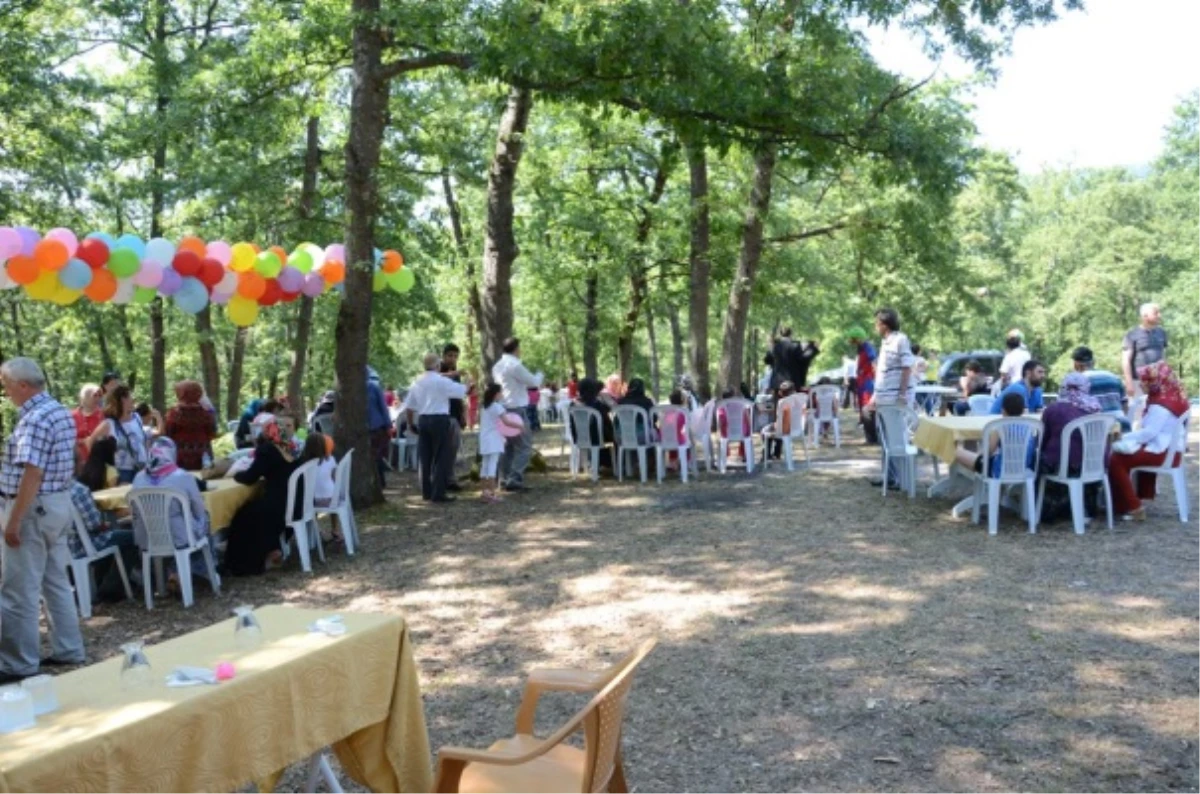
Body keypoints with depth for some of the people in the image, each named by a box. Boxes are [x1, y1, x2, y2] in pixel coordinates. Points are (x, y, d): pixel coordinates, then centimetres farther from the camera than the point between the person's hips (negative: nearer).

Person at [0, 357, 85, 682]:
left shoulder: (34, 418, -19)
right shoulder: (61, 412, 11)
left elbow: (32, 474, -25)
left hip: (34, 509, -10)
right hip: (59, 504, 10)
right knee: (56, 582, 16)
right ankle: (68, 650, 22)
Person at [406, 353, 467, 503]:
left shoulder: (417, 383, 9)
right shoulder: (442, 381, -9)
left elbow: (410, 407, 11)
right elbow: (462, 391, -5)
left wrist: (410, 423, 23)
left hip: (422, 420, 6)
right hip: (440, 420, -6)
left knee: (424, 457, 11)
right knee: (442, 458, -1)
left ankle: (426, 492, 16)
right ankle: (438, 493, -4)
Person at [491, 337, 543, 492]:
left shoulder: (497, 366, 12)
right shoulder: (515, 365, -15)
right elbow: (534, 382, -10)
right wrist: (540, 375, 11)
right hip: (517, 409, -9)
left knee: (508, 446, 15)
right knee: (524, 447, -4)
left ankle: (505, 478, 17)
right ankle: (514, 479, -12)